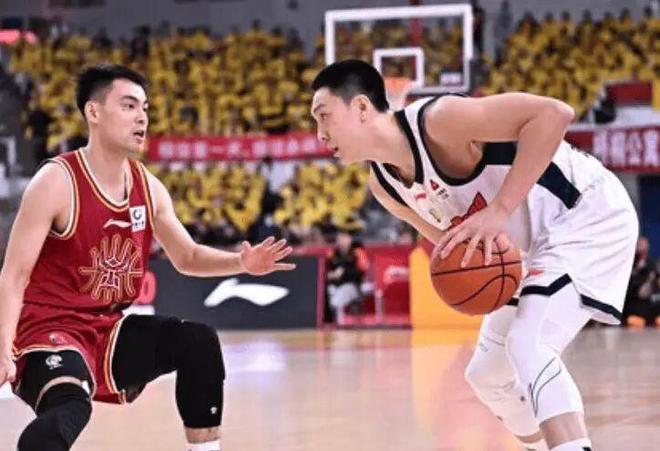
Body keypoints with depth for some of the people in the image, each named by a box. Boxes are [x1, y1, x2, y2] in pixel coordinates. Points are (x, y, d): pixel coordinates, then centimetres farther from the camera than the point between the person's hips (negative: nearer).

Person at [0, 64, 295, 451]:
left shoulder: (148, 187, 4)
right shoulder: (56, 183, -17)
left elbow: (187, 257, 17)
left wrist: (242, 263, -4)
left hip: (108, 330, 8)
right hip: (49, 330, -7)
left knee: (199, 342, -3)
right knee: (71, 407, -35)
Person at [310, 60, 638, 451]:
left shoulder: (438, 119, -28)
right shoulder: (383, 185, -1)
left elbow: (554, 113, -36)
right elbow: (448, 235, 11)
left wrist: (498, 211, -38)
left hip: (590, 213, -10)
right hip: (540, 243, 10)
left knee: (528, 345, -27)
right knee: (488, 373, 14)